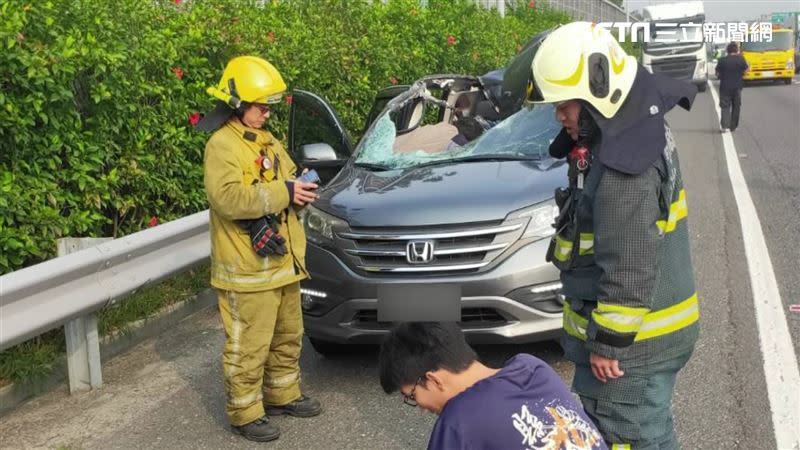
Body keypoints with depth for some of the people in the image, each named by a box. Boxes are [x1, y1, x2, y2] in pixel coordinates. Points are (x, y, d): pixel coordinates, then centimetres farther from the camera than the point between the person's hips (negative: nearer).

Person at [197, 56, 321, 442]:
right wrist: (283, 192, -25)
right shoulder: (222, 145, -14)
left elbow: (285, 181, 24)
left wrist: (300, 187, -1)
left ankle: (283, 396, 36)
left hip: (283, 262, 9)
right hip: (247, 268, -9)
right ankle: (245, 414, 12)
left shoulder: (267, 142, 15)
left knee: (287, 337, 20)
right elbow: (227, 198, -27)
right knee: (248, 346, 0)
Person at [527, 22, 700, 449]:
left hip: (631, 339, -10)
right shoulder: (637, 134, 8)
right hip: (653, 330, 10)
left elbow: (630, 269, -26)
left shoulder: (625, 163, -25)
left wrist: (608, 343, -19)